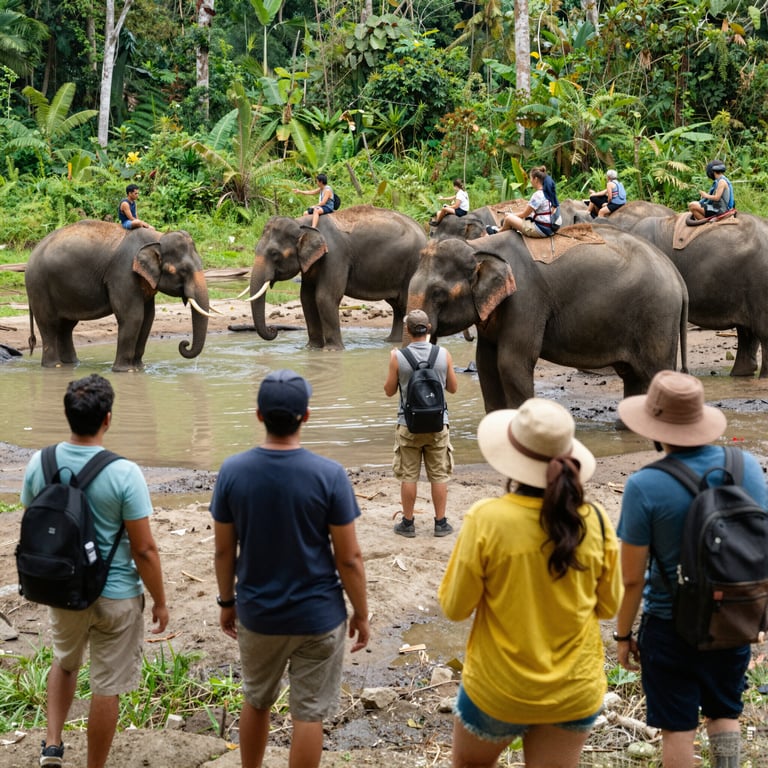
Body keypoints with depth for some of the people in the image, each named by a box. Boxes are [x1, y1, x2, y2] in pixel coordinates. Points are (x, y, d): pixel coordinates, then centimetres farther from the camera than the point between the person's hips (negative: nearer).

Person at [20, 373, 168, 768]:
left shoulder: (39, 464, -9)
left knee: (64, 662, 31)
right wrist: (160, 601, -4)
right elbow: (144, 549, -18)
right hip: (116, 595, -4)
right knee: (106, 688, 11)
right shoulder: (123, 473, -22)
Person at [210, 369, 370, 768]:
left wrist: (227, 602, 14)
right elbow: (349, 558, -12)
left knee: (255, 701, 23)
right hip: (317, 615, -3)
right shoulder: (329, 475, -18)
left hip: (257, 613, 3)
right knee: (308, 714, 9)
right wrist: (361, 614, 1)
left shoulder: (232, 471, -11)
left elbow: (224, 550, -2)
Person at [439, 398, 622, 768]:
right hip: (575, 690, 2)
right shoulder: (595, 521, -12)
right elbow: (608, 605, 1)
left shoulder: (486, 520, -21)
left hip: (498, 689, -2)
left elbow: (454, 607, -10)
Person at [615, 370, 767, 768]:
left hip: (671, 628, -4)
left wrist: (623, 635, 0)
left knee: (678, 727, 11)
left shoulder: (645, 486, -22)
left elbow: (632, 578, -15)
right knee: (724, 714, 23)